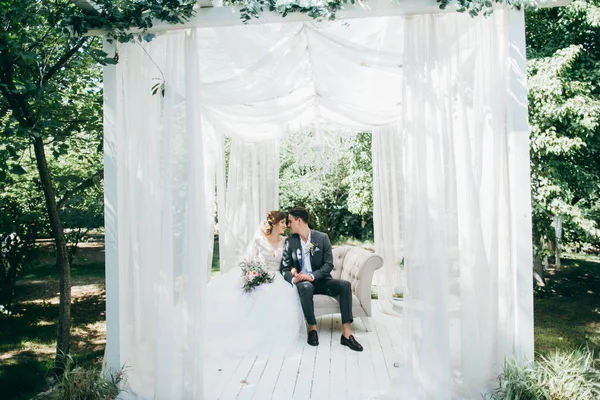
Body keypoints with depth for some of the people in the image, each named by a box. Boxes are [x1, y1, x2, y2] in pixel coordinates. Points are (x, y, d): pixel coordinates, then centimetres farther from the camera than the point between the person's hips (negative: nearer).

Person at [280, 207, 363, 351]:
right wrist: (293, 279, -23)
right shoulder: (289, 242, 2)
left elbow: (329, 264, -6)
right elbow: (284, 268, 0)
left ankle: (346, 333, -29)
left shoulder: (322, 238, -2)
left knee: (344, 285, -26)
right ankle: (312, 328, -20)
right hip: (302, 282, -1)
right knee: (306, 287, -37)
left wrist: (312, 276, -21)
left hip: (321, 280, 1)